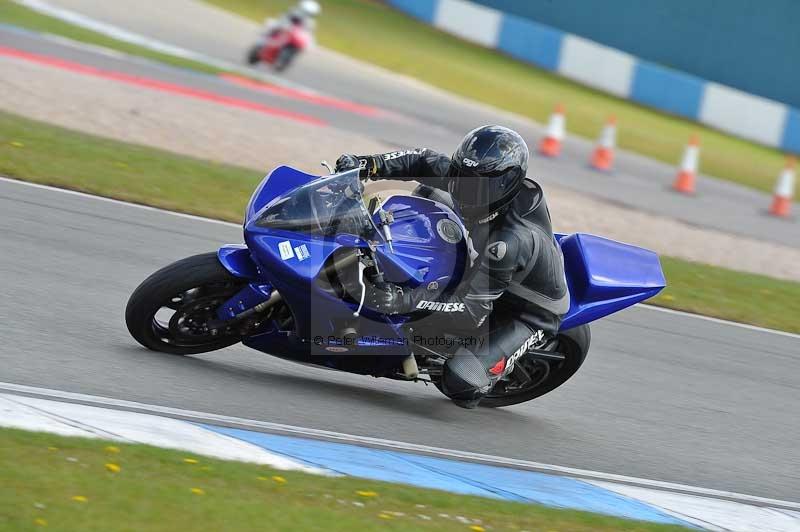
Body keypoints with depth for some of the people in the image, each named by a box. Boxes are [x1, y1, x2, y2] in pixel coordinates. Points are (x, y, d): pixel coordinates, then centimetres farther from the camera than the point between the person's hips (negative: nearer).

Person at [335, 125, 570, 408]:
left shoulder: (511, 241, -42)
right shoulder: (487, 180, -19)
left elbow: (473, 309, -40)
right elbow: (426, 162, -7)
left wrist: (407, 301, -52)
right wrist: (369, 165, -23)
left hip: (528, 315, -8)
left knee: (459, 378, -28)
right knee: (428, 192, 5)